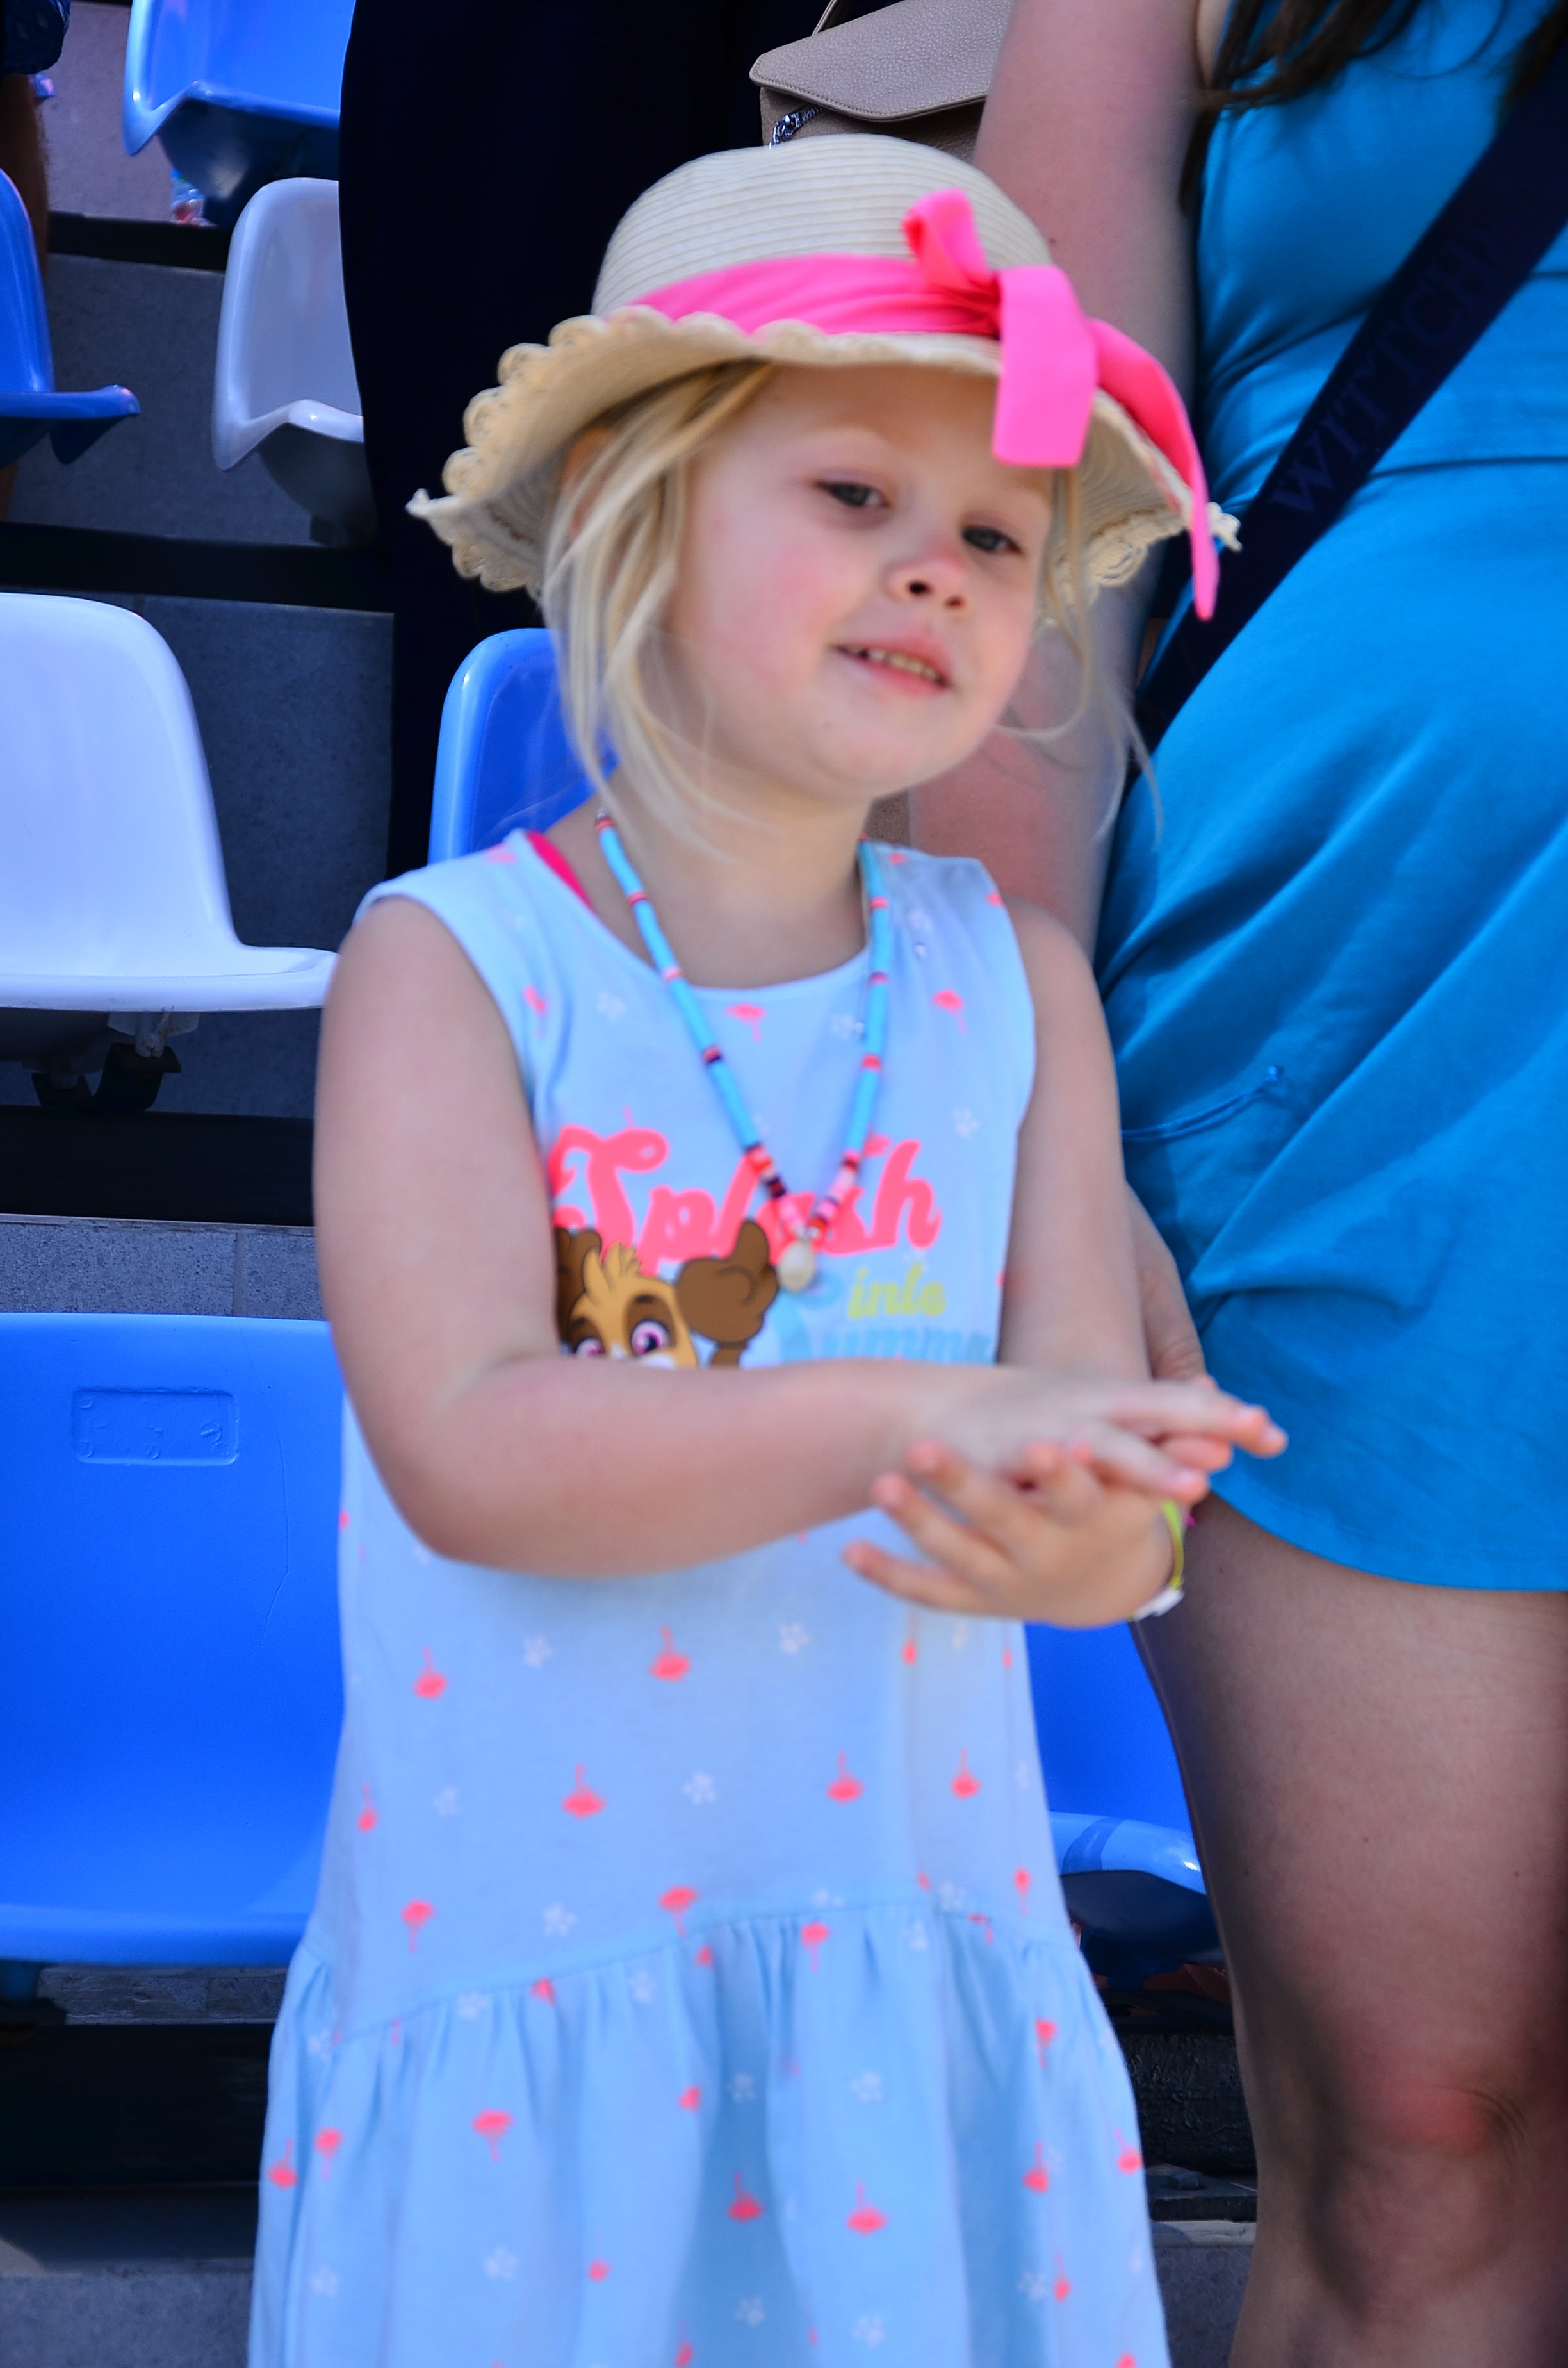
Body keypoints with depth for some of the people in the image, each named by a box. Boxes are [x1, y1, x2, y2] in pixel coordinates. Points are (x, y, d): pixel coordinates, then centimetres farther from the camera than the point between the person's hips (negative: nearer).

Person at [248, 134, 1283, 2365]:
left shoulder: (1016, 980, 1)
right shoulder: (447, 962, -8)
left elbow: (1117, 1481, -5)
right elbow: (464, 1452, -21)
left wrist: (1069, 1532, -29)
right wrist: (914, 1422, -31)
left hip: (922, 1973, 3)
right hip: (521, 1992, -2)